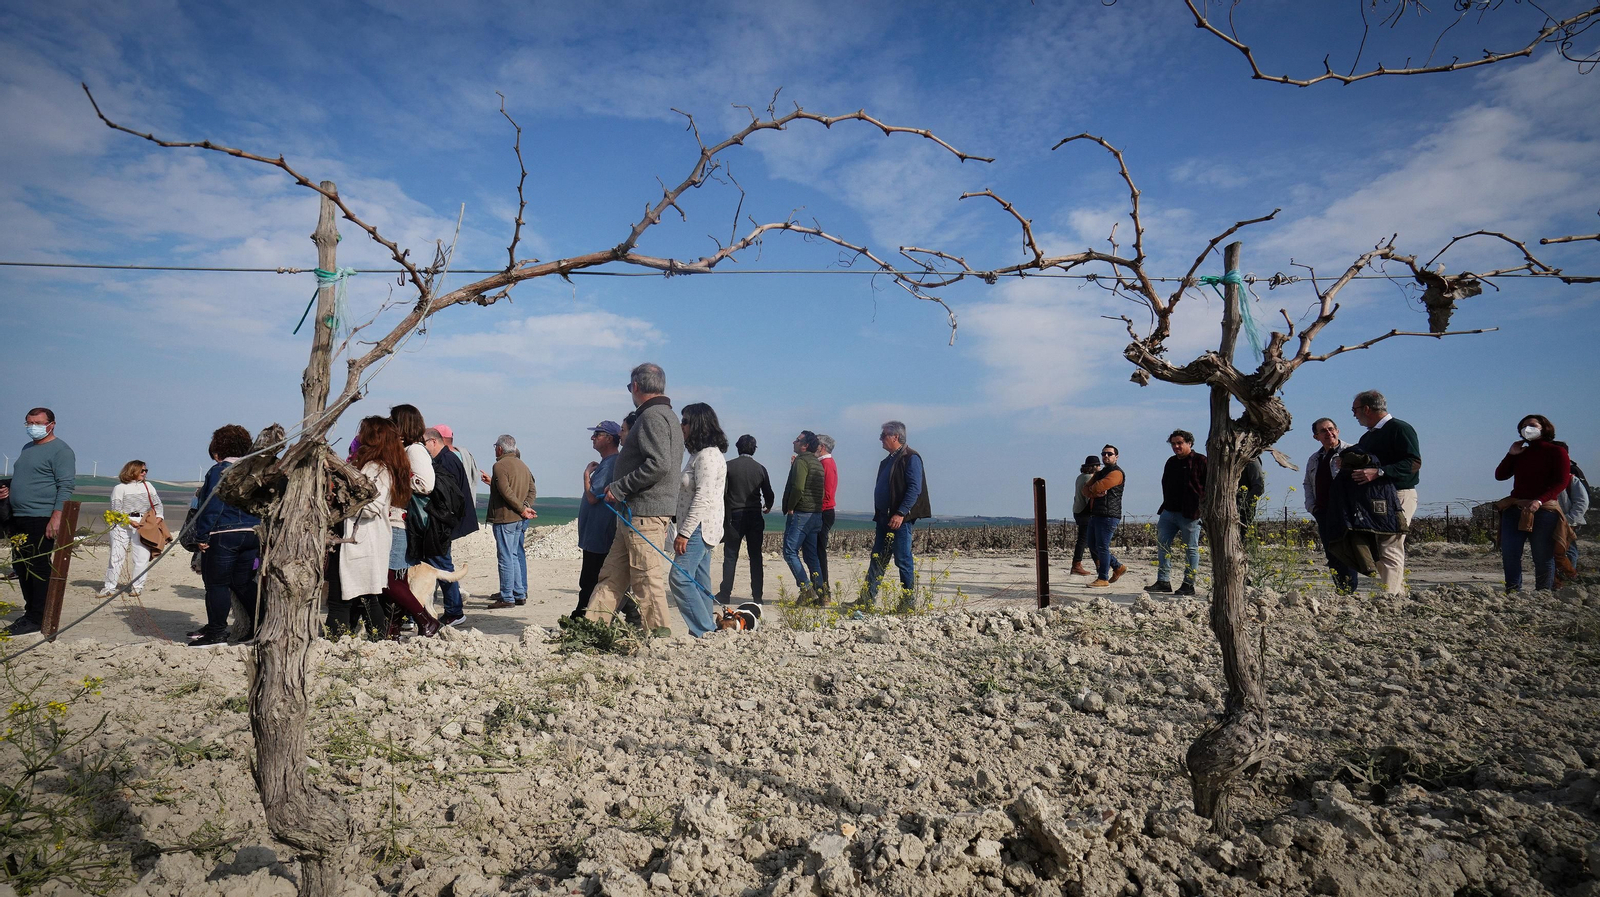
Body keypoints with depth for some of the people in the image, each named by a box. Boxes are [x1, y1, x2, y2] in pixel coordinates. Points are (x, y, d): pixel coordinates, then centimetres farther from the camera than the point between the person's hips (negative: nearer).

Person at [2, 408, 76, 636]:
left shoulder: (60, 450, -8)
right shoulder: (27, 448, 19)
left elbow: (66, 486, -15)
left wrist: (56, 517, -23)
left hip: (41, 519, -9)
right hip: (19, 518, 9)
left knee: (38, 568, -5)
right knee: (21, 566, 13)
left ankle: (37, 619, 0)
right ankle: (30, 612, 22)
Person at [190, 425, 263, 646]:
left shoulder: (218, 471, -9)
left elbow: (211, 507, -13)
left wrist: (202, 536, -8)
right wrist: (259, 531, 20)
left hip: (223, 536, -7)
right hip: (253, 535, 7)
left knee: (217, 584, 2)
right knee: (243, 583, 14)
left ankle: (217, 632, 5)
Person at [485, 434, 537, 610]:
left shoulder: (500, 465, -11)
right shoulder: (523, 466, 16)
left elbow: (506, 492, -21)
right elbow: (533, 490, 13)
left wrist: (522, 508, -14)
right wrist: (525, 507, -1)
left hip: (504, 518, -8)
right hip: (519, 519, 8)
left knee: (505, 557, -5)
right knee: (514, 556, 15)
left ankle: (507, 597, -4)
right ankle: (519, 594, 17)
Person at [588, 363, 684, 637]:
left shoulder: (653, 416, -12)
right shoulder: (667, 416, 21)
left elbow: (659, 464, -24)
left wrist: (619, 487, -17)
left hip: (645, 514, -11)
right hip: (633, 513, 11)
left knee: (647, 575, -5)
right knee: (612, 573, 10)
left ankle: (658, 633, 2)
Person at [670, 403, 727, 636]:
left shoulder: (708, 456, -14)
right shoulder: (700, 454, 18)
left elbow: (703, 498, -21)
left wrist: (684, 533, -21)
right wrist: (684, 531, 17)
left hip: (700, 528, -11)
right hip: (698, 530, 11)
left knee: (680, 578, -15)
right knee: (698, 582, 10)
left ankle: (704, 630, -13)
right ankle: (708, 629, 13)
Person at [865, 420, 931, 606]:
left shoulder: (911, 458, -8)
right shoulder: (887, 461, 19)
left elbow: (915, 488, -16)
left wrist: (901, 514, -22)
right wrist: (878, 516, 18)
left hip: (901, 519, -9)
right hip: (884, 519, 9)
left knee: (903, 560, -4)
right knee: (876, 560, 7)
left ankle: (909, 602, 5)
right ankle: (867, 599, 10)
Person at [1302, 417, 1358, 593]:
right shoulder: (1314, 459, 21)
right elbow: (1307, 484, 28)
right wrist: (1311, 505, 14)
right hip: (1322, 512, 6)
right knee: (1331, 554, 7)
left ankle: (1349, 590, -5)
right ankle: (1340, 589, 14)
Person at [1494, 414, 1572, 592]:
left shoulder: (1557, 451, 3)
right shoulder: (1520, 453, 19)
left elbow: (1562, 482, -8)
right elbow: (1500, 475, 15)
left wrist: (1539, 501, -21)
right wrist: (1511, 454, 4)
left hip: (1544, 509, -5)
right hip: (1514, 509, 5)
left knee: (1543, 556, -2)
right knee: (1509, 553, -5)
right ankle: (1513, 591, -2)